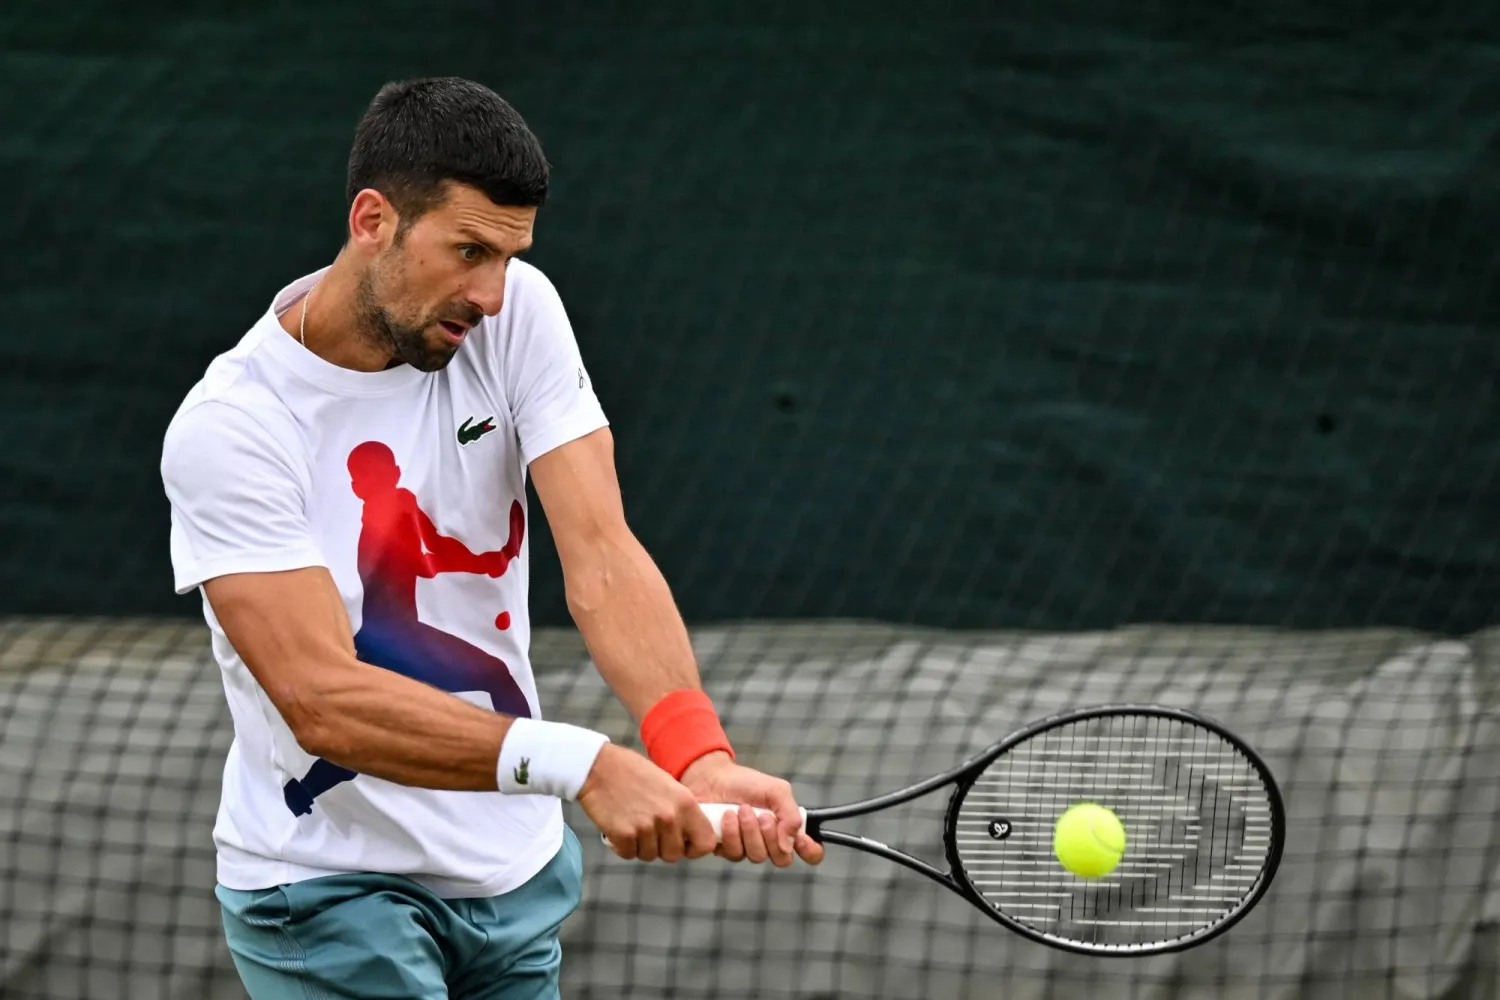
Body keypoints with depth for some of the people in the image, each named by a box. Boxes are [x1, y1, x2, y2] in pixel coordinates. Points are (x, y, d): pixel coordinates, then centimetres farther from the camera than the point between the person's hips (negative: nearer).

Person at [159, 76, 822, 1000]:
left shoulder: (517, 316, -5)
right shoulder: (227, 429, -20)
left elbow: (601, 557, -16)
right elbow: (322, 701, -28)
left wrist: (700, 756, -33)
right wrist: (583, 766, -38)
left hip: (518, 872, 5)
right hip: (330, 891, -5)